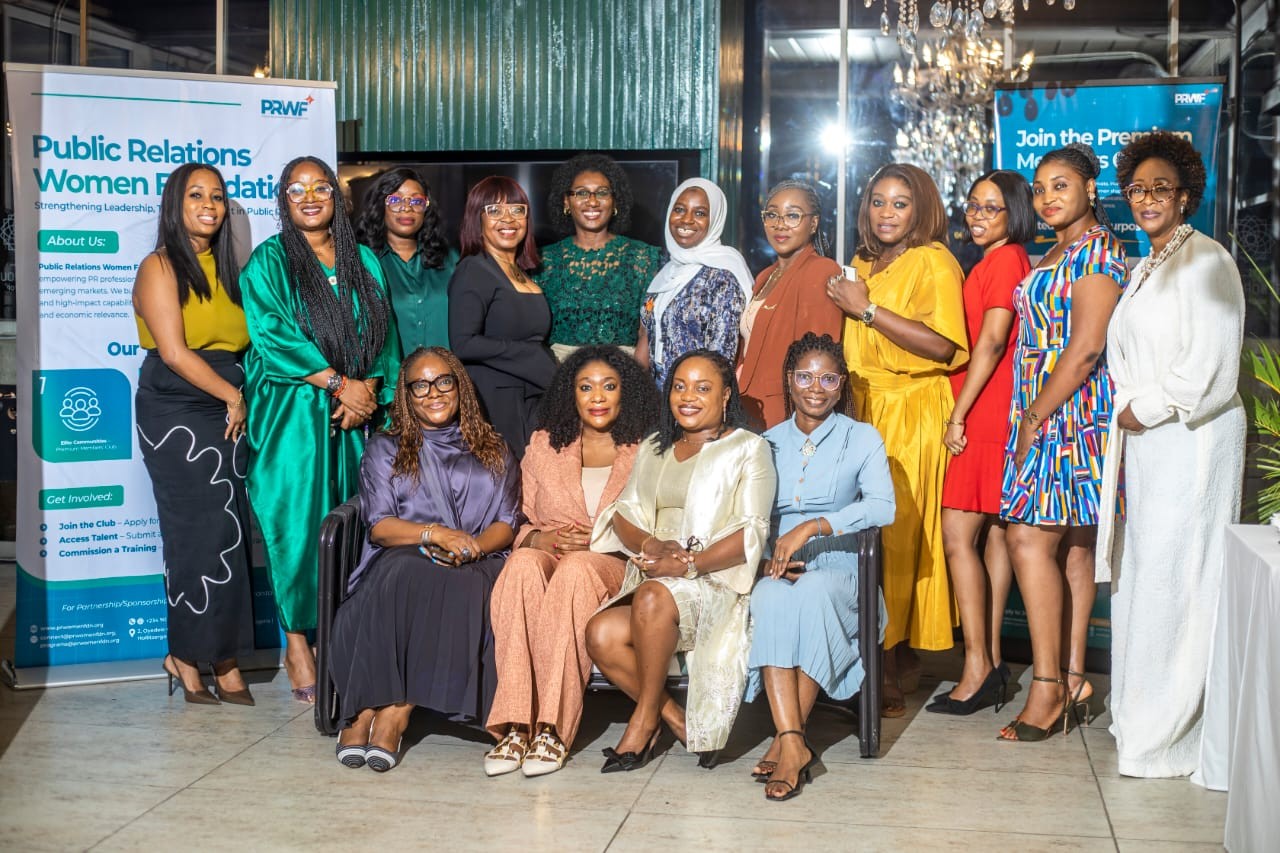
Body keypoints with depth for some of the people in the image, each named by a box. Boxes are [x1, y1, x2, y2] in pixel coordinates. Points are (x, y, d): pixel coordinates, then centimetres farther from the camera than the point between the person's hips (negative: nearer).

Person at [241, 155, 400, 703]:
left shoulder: (363, 260, 15)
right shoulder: (268, 262, 2)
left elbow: (383, 335, 11)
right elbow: (272, 335, -9)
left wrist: (369, 389, -6)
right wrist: (338, 382, -14)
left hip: (355, 414, 4)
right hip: (291, 412, -3)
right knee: (297, 520, -7)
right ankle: (297, 641, 0)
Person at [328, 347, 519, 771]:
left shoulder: (493, 453, 23)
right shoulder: (385, 449, 20)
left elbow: (507, 524, 11)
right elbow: (379, 525, 6)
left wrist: (472, 545, -12)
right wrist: (435, 534, -14)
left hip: (476, 565, 1)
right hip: (403, 559, 0)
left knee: (461, 582, -37)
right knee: (407, 573, -38)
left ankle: (393, 711, -37)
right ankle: (370, 709, -37)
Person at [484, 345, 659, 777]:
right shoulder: (544, 445, 18)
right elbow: (520, 523, 15)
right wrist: (540, 539, -8)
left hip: (615, 565, -2)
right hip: (547, 553, 2)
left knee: (574, 571, -38)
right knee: (523, 566, -36)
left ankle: (553, 729, -41)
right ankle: (516, 724, -41)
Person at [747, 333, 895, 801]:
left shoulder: (862, 438, 8)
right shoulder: (768, 443, 17)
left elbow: (882, 506, -10)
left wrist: (811, 527, -21)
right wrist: (768, 557, -12)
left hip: (836, 566, -2)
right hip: (776, 568, 2)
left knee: (812, 593, -37)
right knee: (769, 598, -35)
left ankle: (786, 741, -29)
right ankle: (794, 744, -39)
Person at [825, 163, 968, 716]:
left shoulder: (933, 261, -4)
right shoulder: (864, 265, 19)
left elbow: (943, 346, -18)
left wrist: (867, 310, -14)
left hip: (912, 416, -7)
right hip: (864, 411, 7)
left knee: (896, 539, -9)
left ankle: (894, 674, -4)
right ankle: (898, 664, 9)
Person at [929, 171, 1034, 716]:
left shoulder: (1005, 260, -11)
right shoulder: (994, 262, 18)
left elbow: (991, 343, -17)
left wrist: (959, 416, -16)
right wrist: (962, 414, 14)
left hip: (986, 414, -10)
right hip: (991, 416, 10)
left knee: (958, 535, -11)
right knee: (993, 533, 10)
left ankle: (977, 670, -9)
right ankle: (991, 661, 16)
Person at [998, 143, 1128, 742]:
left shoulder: (1096, 250, -10)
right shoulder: (1056, 254, 20)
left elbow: (1086, 346, -18)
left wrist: (1035, 415, -16)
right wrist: (1031, 416, 12)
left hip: (1069, 412, -10)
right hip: (1045, 414, 10)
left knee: (1029, 537, -13)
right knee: (1072, 544, 10)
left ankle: (1047, 688, -10)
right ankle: (1071, 676, 15)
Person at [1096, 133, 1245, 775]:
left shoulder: (1205, 260, -10)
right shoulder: (1143, 269, 18)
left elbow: (1209, 367, -17)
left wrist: (1146, 409, -9)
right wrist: (1128, 414, 8)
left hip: (1191, 438, -9)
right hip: (1144, 437, 9)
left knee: (1173, 577, -5)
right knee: (1140, 572, 11)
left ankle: (1168, 738, 4)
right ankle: (1139, 715, 22)